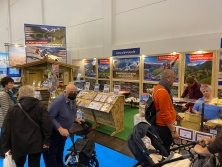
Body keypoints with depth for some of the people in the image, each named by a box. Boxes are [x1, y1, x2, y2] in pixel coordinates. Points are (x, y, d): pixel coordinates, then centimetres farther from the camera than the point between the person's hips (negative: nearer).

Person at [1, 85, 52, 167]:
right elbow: (47, 125, -13)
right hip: (35, 145, -1)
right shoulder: (40, 107, -6)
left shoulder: (12, 109, -2)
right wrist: (46, 141, -5)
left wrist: (6, 146, 6)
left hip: (18, 145, 2)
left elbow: (6, 130, -2)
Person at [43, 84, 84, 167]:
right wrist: (60, 128, -38)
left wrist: (75, 118, -1)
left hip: (64, 131, 8)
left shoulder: (73, 100, -5)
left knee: (60, 151, 27)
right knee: (50, 153, 8)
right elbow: (49, 117, -32)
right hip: (53, 132, -8)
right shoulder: (58, 101, -32)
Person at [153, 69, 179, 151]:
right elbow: (165, 115, -26)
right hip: (163, 127, -10)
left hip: (158, 125, 10)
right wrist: (173, 131, -19)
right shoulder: (163, 92, -26)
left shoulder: (157, 88, 5)